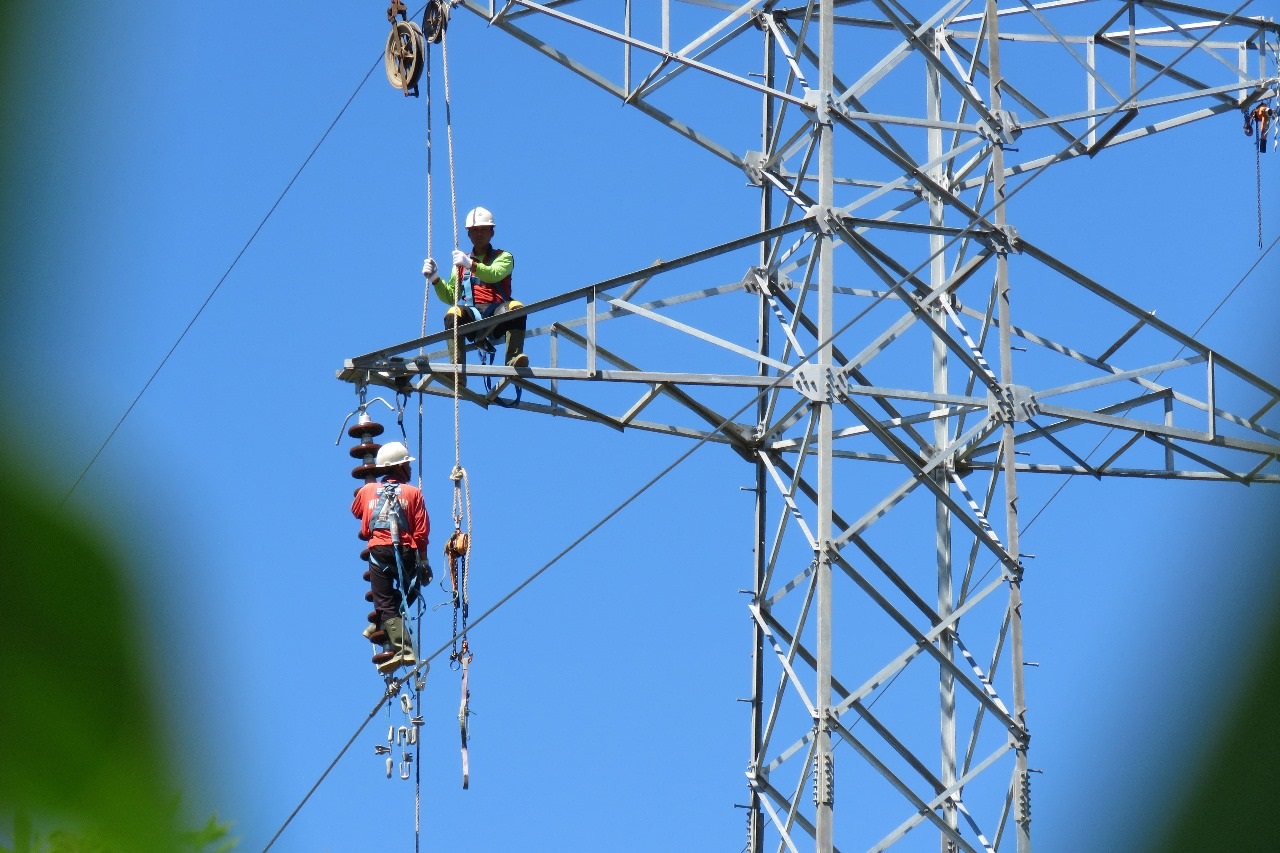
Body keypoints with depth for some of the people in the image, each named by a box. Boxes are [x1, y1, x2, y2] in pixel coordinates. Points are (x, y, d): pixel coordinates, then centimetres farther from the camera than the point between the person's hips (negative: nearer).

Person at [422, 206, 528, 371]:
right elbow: (450, 297, 18)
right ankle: (456, 366, -46)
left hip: (497, 314, -1)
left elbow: (495, 274, -8)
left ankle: (513, 359, -46)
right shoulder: (462, 262, 27)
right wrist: (435, 279, 1)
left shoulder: (503, 257, 18)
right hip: (471, 316, 1)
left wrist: (471, 265, -25)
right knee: (452, 314, -33)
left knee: (516, 308, -34)